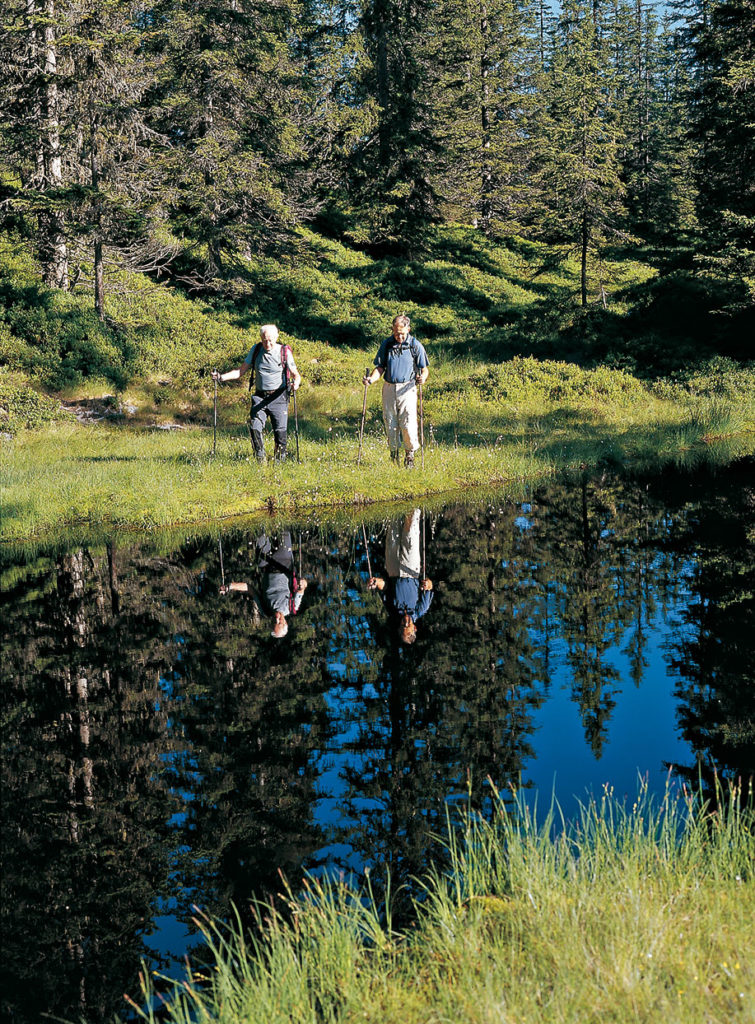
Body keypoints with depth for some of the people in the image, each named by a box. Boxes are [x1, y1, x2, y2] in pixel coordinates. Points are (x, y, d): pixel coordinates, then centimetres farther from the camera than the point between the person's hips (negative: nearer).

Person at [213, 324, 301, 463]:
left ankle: (280, 461, 10)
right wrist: (221, 377, -5)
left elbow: (296, 374, -4)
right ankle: (261, 460, 1)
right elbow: (241, 371, 9)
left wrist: (295, 382, -28)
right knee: (255, 428, -12)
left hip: (278, 397, -3)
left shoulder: (284, 352, -3)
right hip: (260, 396, 3)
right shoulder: (256, 350, 6)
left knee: (281, 431, -7)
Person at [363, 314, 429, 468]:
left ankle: (410, 454, 7)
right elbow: (380, 367, 11)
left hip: (407, 388, -3)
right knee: (390, 424, 5)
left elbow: (424, 369, 3)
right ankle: (394, 454, 19)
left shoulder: (415, 345, 0)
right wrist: (371, 378, -8)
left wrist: (423, 377, -20)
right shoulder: (386, 344, 7)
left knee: (408, 424, -11)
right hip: (389, 388, 3)